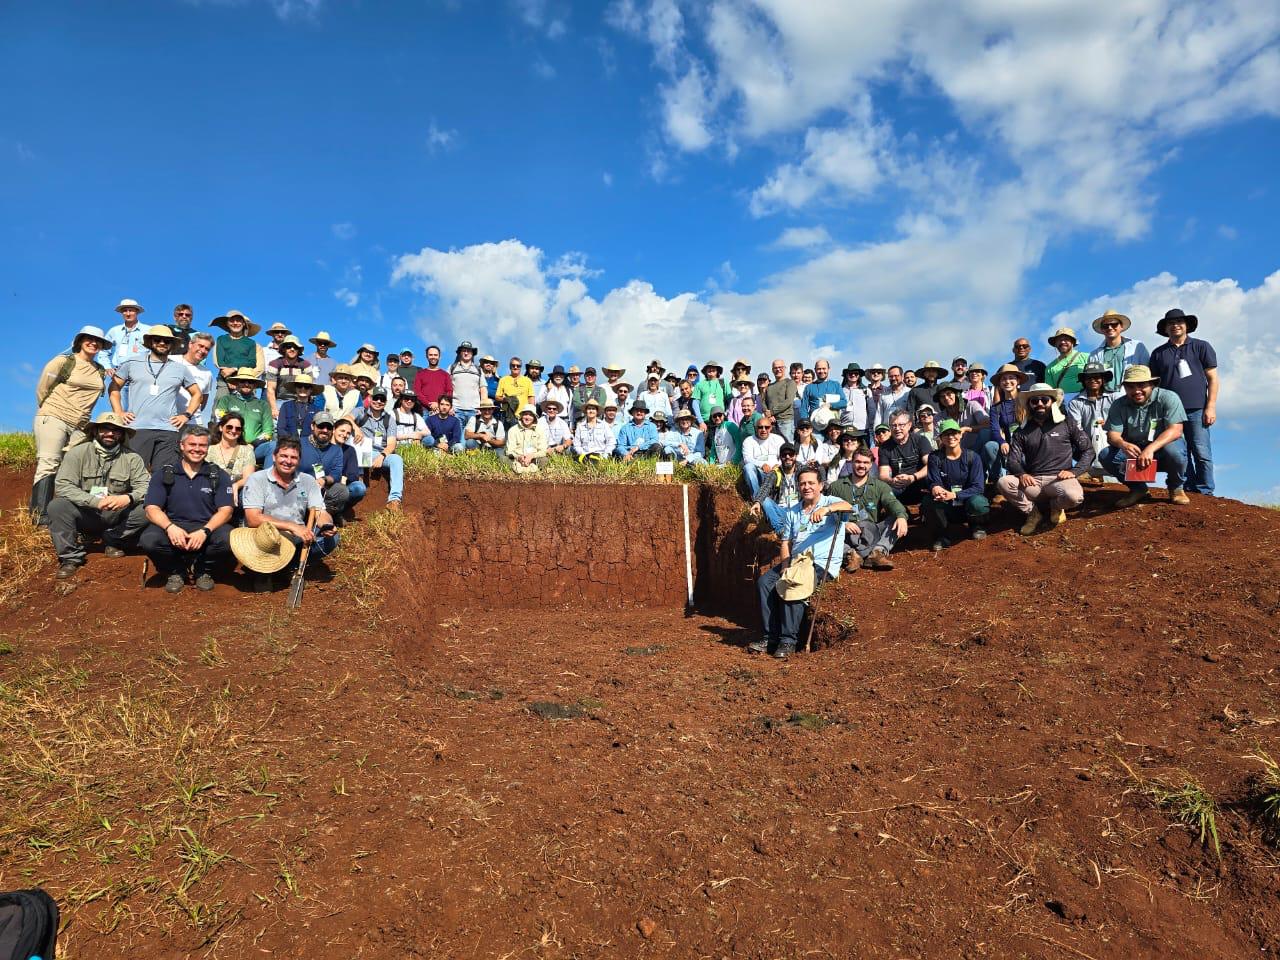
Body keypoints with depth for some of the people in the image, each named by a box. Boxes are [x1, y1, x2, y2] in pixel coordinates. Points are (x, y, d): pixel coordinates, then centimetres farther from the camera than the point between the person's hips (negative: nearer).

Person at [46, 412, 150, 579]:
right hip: (84, 514, -1)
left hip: (116, 517, 1)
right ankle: (71, 557, -14)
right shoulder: (77, 453, -5)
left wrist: (129, 498, -32)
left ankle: (113, 540, 1)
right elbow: (62, 486, -15)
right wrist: (95, 501, -28)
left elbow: (146, 487, -9)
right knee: (57, 506, -28)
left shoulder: (132, 458, -2)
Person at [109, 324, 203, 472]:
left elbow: (196, 394, 21)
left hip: (168, 431, 1)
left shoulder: (180, 369, 14)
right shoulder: (132, 364, 13)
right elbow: (114, 388, 17)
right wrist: (119, 413, 4)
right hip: (136, 428, -1)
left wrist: (187, 415, 8)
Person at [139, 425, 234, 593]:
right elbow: (152, 509, -1)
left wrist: (205, 531, -21)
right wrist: (170, 527, -22)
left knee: (230, 539, -32)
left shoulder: (218, 475, 8)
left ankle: (202, 570, 1)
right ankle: (176, 570, 1)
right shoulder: (164, 474, 9)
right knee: (148, 540, -32)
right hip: (172, 527, 0)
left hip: (208, 527, 0)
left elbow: (225, 511, -2)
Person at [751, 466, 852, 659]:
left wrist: (826, 509, -41)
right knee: (764, 582, -18)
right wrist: (785, 567, -3)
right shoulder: (792, 512, 19)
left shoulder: (830, 503, 4)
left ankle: (788, 640, -23)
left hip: (823, 565, -6)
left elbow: (847, 506, -21)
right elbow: (785, 542, 15)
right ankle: (771, 636, -16)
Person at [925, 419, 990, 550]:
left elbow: (978, 487, -13)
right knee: (929, 502, -32)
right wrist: (935, 488, -37)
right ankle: (941, 536, -3)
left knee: (978, 502, -35)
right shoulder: (935, 458, -1)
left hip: (968, 504, 0)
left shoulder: (972, 457, -5)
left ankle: (977, 526, 4)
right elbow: (934, 483, -11)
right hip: (946, 509, 0)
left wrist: (954, 495, -29)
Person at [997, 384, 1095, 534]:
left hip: (1059, 480, -1)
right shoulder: (1022, 430, 13)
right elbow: (1013, 460, 5)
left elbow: (1088, 450, 8)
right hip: (1032, 482, 2)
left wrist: (1074, 471, -9)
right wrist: (1021, 474, -17)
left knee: (1074, 496, -36)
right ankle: (1032, 513, -2)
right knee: (1003, 483, -29)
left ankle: (1056, 506, 4)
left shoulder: (1067, 423, 9)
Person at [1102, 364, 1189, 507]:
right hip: (1134, 450, 3)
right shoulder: (1119, 405, -5)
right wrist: (1123, 444, -40)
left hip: (1161, 448, -3)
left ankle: (1176, 487, -2)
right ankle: (1137, 488, 4)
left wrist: (1151, 449, -42)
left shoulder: (1168, 398, -14)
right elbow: (1112, 434, -14)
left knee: (1173, 450, -37)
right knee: (1107, 455, -24)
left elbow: (1175, 430, -25)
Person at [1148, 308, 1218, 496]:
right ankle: (1186, 489, 11)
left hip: (1196, 410, -2)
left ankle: (1204, 492, 1)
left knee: (1201, 453, -5)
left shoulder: (1201, 347, 8)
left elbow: (1212, 378, 5)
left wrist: (1210, 407, -4)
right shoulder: (1158, 353, 14)